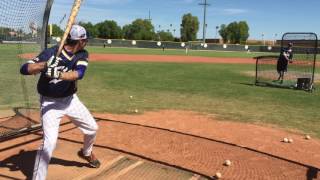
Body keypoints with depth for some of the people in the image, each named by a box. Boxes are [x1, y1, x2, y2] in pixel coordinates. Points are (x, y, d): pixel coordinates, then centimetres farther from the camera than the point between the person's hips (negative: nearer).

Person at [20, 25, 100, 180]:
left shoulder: (82, 54, -8)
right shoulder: (51, 52, -20)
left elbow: (79, 74, -27)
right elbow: (24, 69, -24)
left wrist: (57, 74, -44)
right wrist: (45, 64, -42)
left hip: (70, 99, 5)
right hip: (50, 103, -5)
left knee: (92, 128, 15)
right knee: (49, 142, -18)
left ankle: (86, 153, 45)